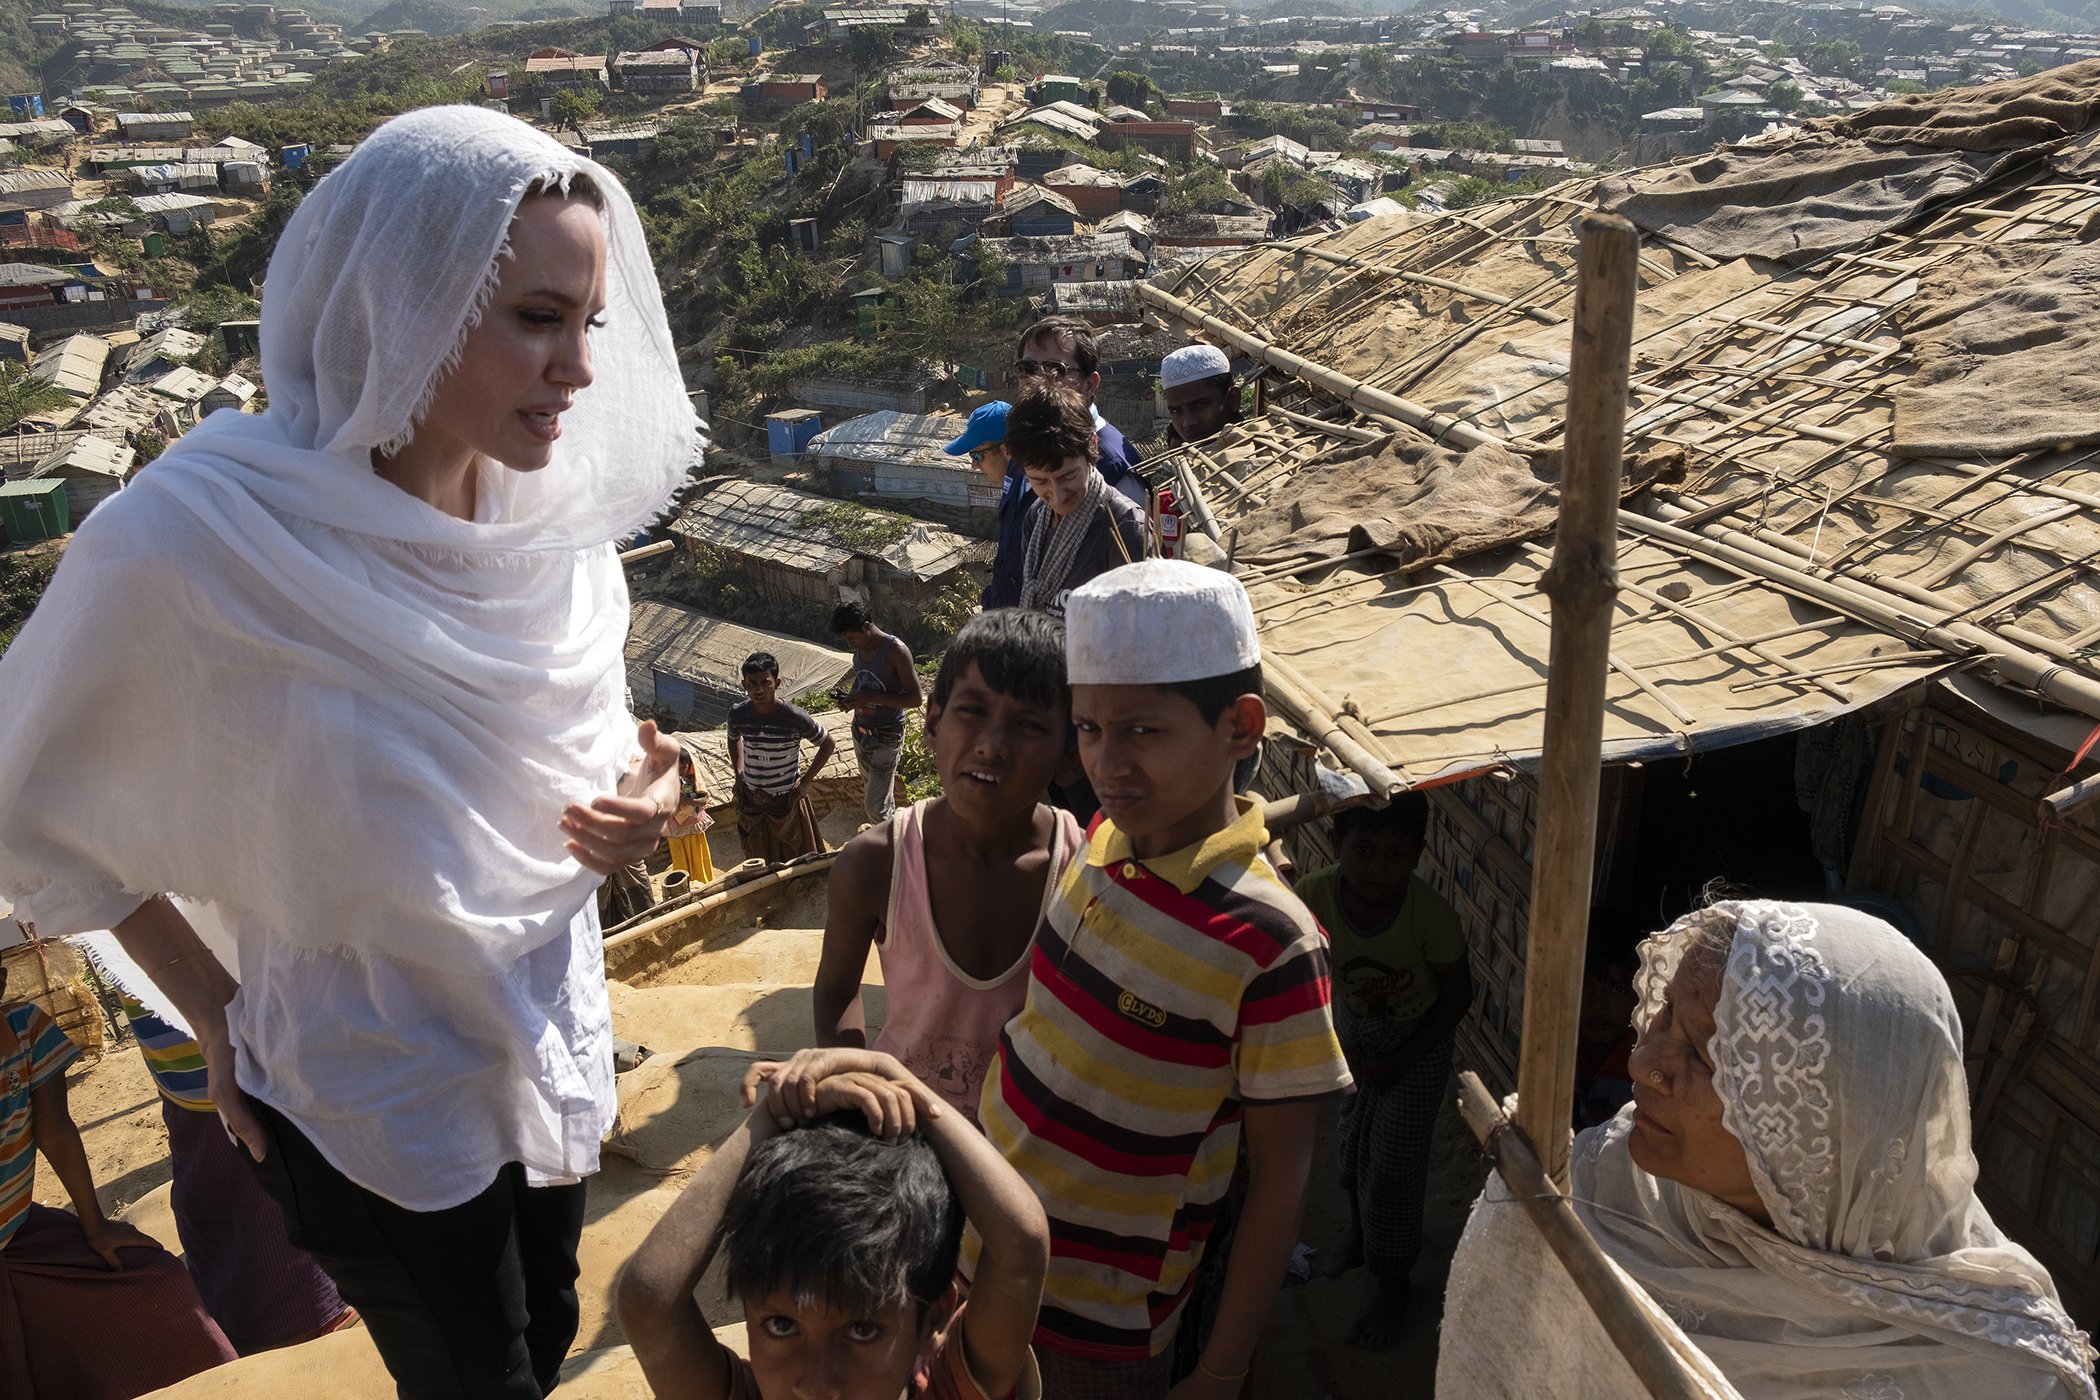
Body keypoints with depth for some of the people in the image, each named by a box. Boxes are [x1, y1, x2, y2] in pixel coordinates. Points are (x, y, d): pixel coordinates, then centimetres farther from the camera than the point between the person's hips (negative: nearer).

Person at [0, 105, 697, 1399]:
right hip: (372, 1095, -5)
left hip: (556, 1040, 5)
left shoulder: (558, 520, -11)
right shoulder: (194, 538, -26)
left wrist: (635, 806, -15)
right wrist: (220, 1016, -8)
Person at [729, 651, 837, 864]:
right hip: (752, 800, 3)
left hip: (787, 799, -3)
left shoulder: (794, 717, -24)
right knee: (759, 864, 21)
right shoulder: (737, 714, -13)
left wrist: (805, 781, -11)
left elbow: (829, 744, -9)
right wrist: (739, 773, 3)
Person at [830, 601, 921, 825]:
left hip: (886, 737, -8)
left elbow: (916, 698, -21)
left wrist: (872, 699, -27)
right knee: (875, 787, 23)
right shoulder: (859, 650, 3)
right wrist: (850, 699, -2)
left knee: (876, 807, -8)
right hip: (860, 730, 8)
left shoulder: (895, 651, -20)